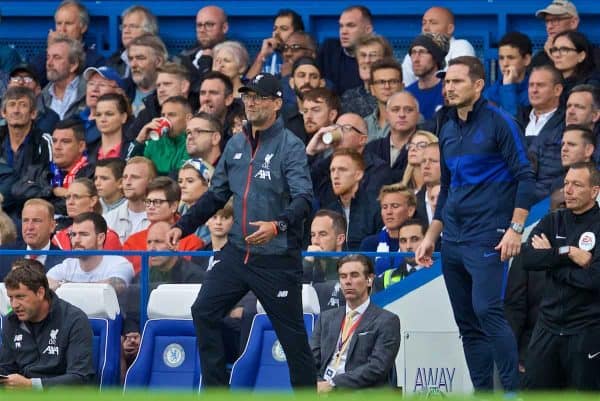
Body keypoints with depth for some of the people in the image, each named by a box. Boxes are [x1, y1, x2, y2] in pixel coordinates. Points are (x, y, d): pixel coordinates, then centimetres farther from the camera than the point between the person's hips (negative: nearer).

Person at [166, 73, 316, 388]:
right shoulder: (235, 145, 11)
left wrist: (278, 225, -39)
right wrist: (183, 226, 12)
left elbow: (304, 198, -22)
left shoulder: (290, 146, -10)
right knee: (204, 311, 0)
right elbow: (216, 195, 21)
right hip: (237, 253, 7)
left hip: (278, 260, -7)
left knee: (292, 333, -1)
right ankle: (215, 390, 8)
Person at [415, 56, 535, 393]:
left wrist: (516, 229, -17)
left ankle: (514, 390, -18)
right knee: (467, 324, 6)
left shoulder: (499, 123, -6)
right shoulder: (448, 131, 16)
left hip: (487, 238, -8)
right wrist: (431, 236, 20)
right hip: (452, 240, 8)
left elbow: (525, 177, -9)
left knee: (487, 310, -21)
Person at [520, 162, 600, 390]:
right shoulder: (553, 222, 10)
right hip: (548, 326, 5)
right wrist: (567, 253, -17)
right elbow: (527, 259, -4)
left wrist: (550, 257, -9)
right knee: (534, 391, 5)